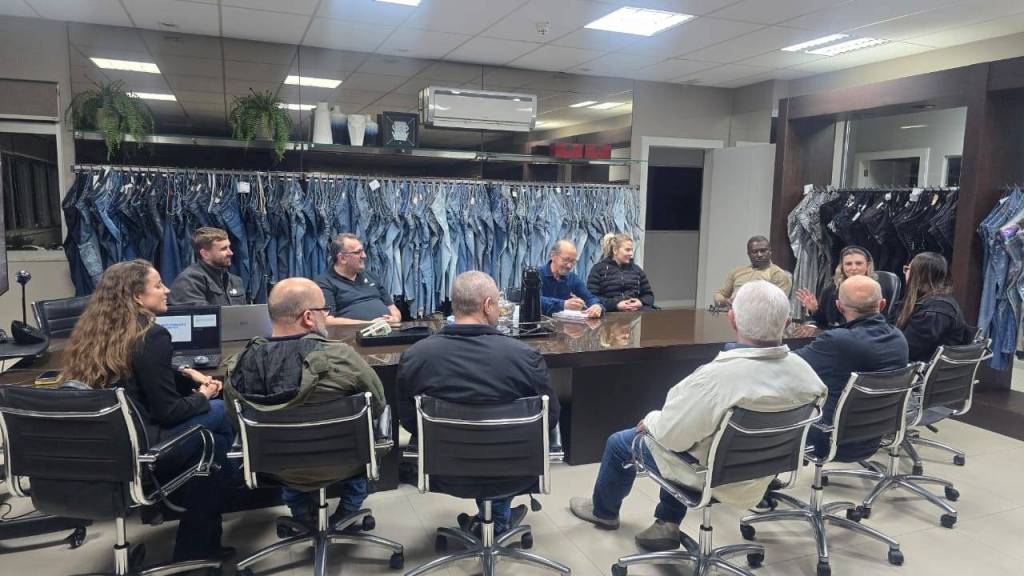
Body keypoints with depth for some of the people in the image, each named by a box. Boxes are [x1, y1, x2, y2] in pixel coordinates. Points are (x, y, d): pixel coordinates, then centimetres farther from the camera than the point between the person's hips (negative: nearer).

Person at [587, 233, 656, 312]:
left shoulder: (636, 269, 22)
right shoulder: (598, 269, 6)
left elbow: (648, 294, 21)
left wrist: (641, 302, -4)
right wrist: (615, 304, -16)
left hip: (636, 309, 5)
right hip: (611, 311, -5)